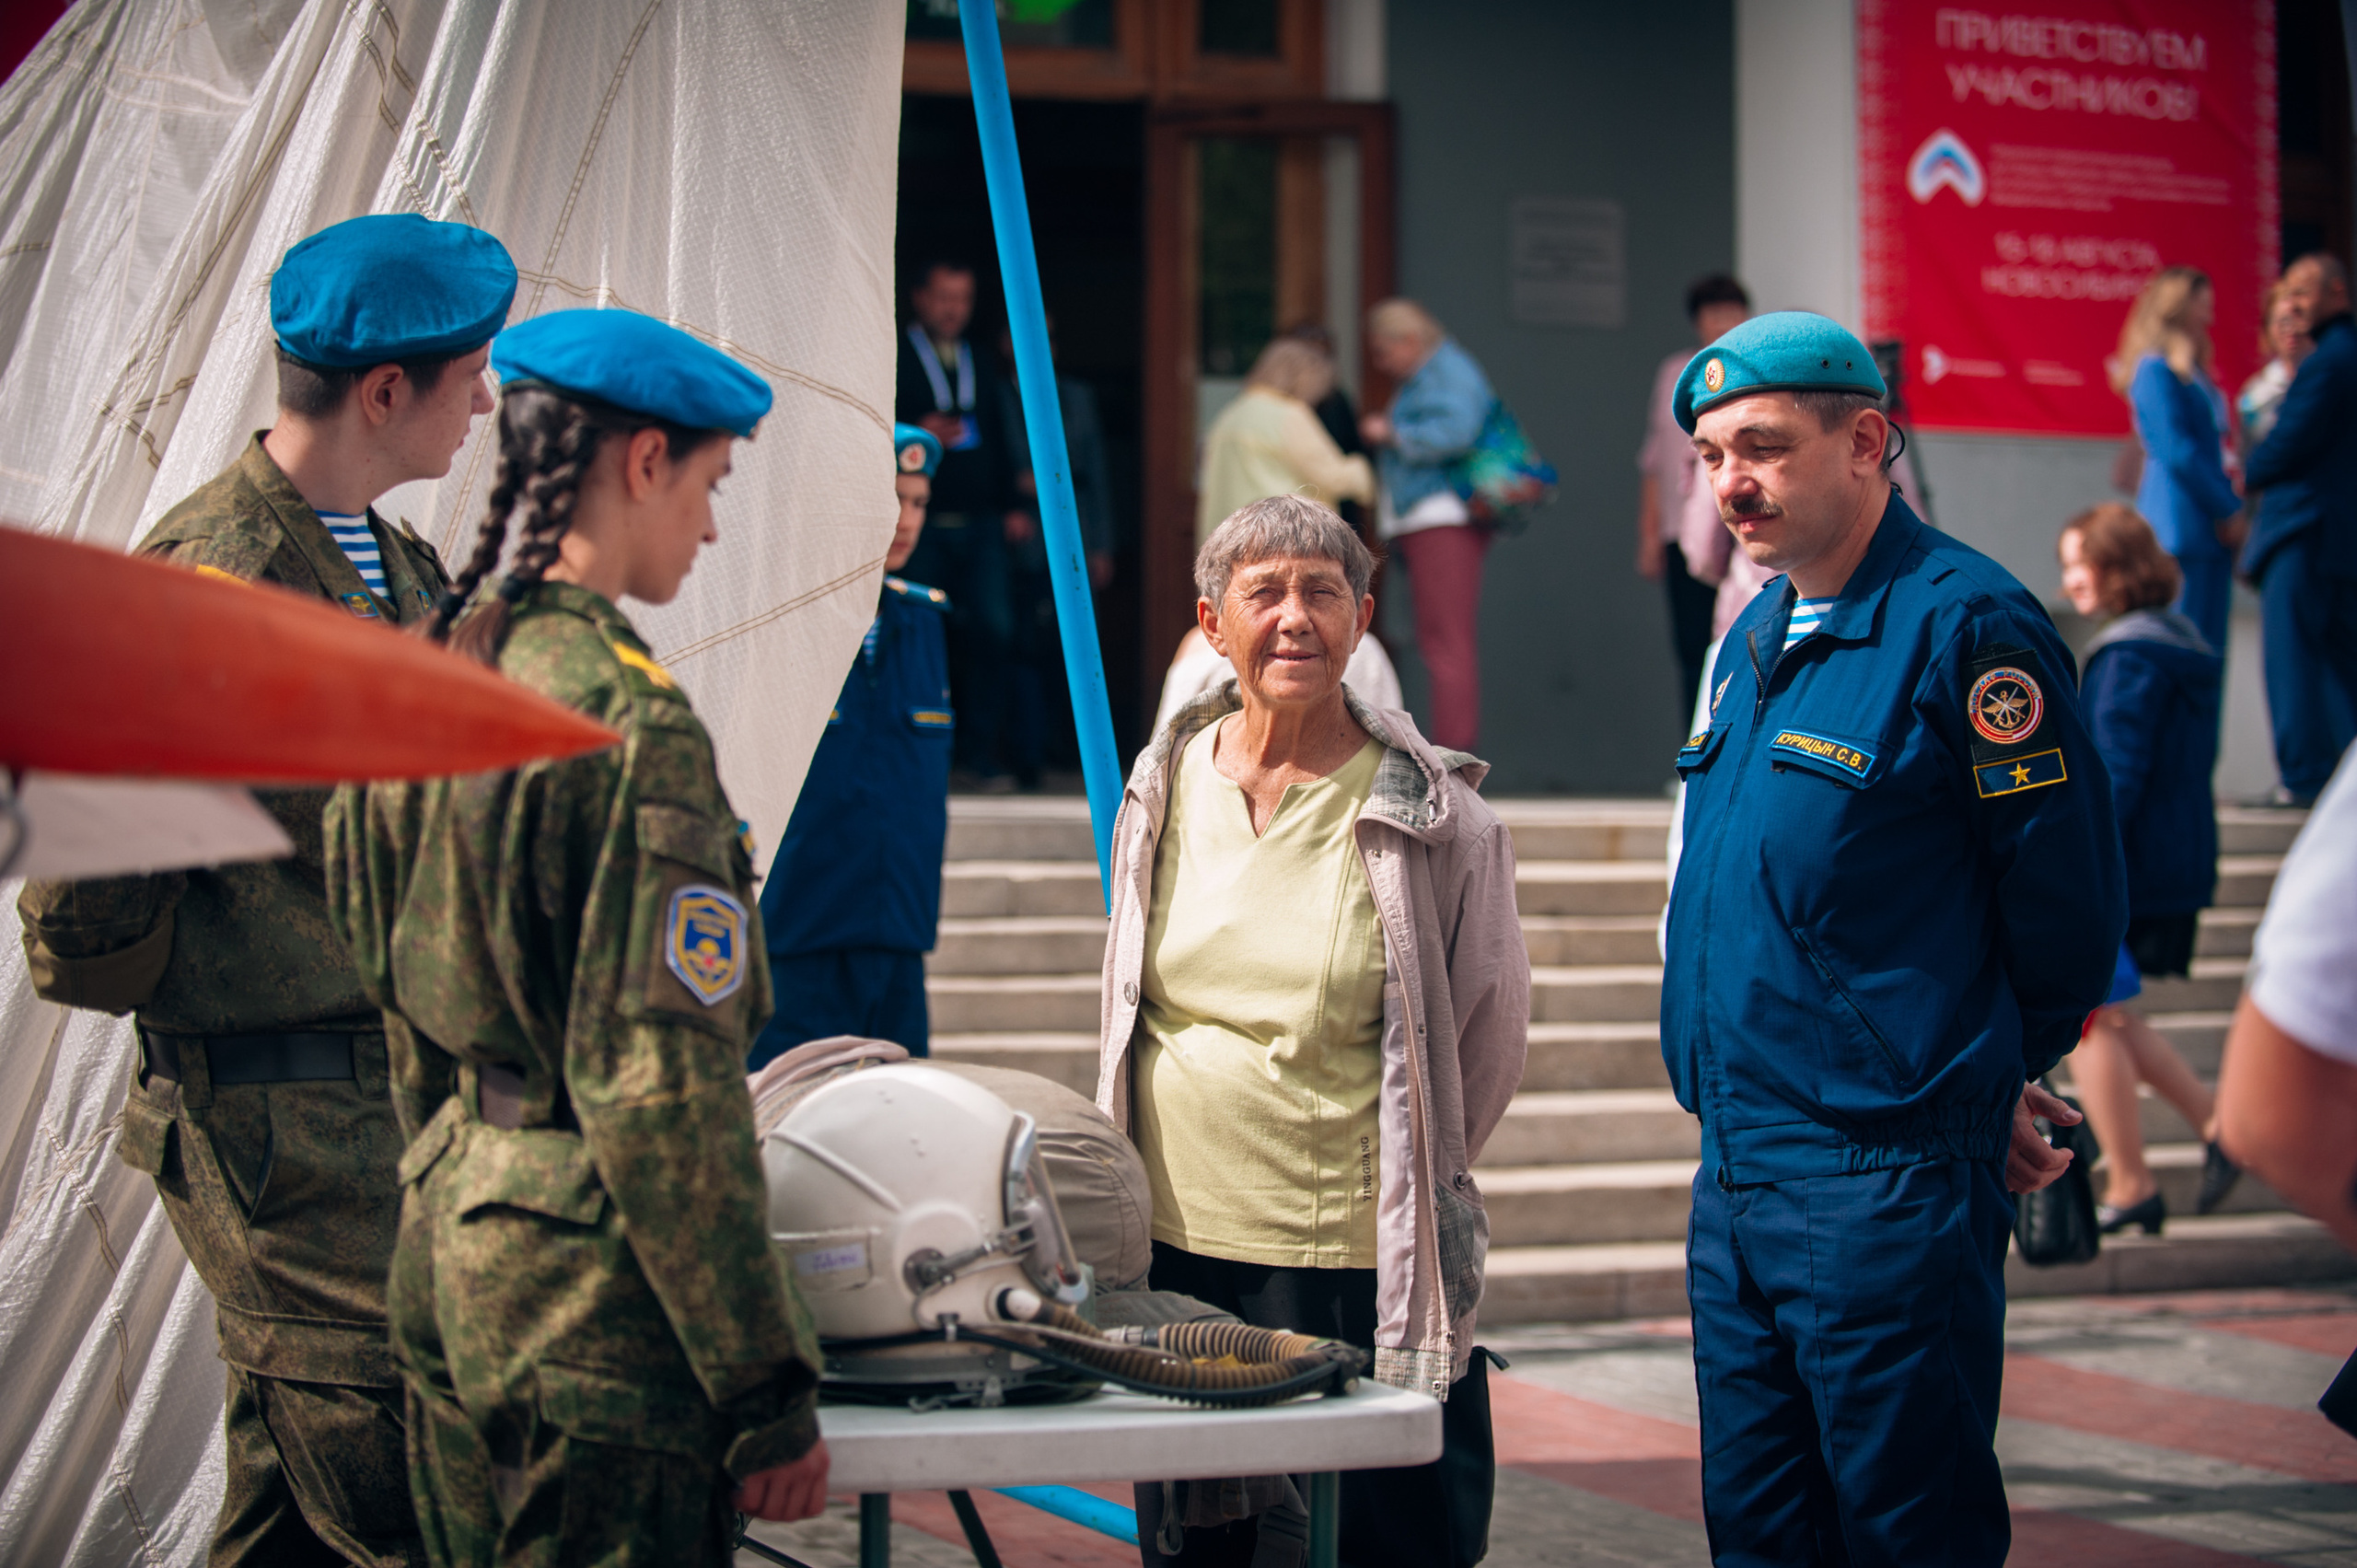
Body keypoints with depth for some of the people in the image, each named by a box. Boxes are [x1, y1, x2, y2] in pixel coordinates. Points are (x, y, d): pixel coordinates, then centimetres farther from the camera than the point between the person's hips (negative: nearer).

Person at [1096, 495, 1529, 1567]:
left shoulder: (1431, 814, -7)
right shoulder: (1166, 789, 6)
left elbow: (1488, 1036, 1)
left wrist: (1402, 1185, 7)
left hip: (1361, 1272, -4)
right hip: (1176, 1252, 4)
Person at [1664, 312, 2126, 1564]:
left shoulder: (1962, 625, -13)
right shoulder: (1754, 638, 13)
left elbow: (2068, 899, -11)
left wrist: (1990, 1088, 2)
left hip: (1887, 1191, -8)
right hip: (1735, 1180, 8)